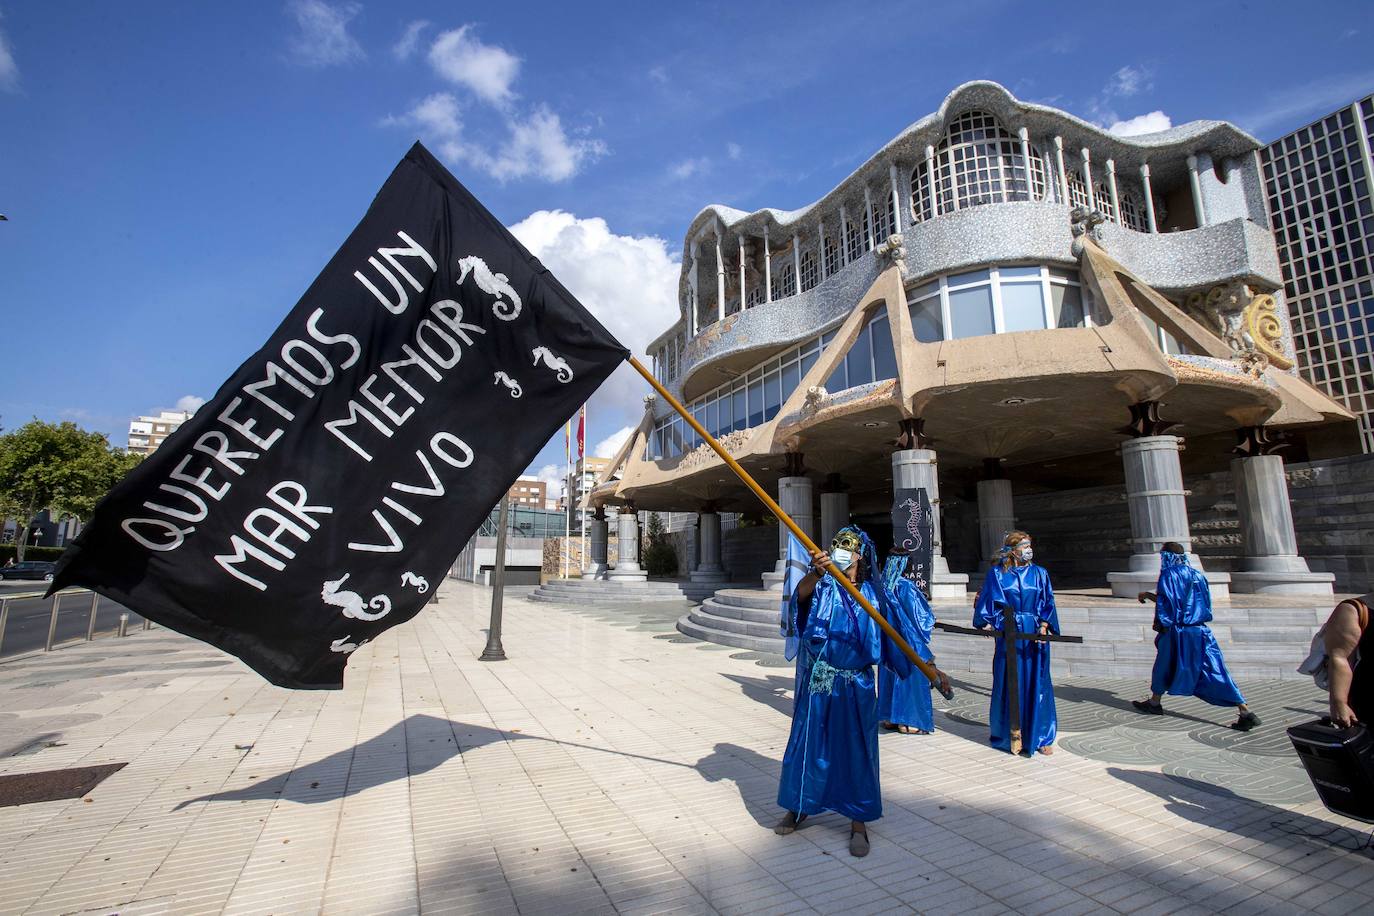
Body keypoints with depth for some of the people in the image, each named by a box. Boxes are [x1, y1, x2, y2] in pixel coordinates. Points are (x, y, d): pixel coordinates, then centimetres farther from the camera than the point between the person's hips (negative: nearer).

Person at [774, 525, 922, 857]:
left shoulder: (873, 593, 2)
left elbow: (900, 633, 6)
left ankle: (858, 824, 25)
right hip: (818, 681, -1)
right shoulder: (823, 586, -5)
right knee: (808, 743, 10)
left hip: (855, 686, 1)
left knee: (856, 750, 8)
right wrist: (816, 573, -49)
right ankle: (799, 807, 32)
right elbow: (801, 593, -28)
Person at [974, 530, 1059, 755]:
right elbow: (986, 601, 7)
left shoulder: (1039, 573, 6)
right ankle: (1007, 734, 20)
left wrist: (1044, 626, -8)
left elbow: (1048, 603, 6)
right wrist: (986, 622, -6)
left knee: (1037, 684, 2)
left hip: (1034, 634, 1)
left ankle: (1041, 737, 15)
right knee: (1008, 684, 5)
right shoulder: (997, 573, 2)